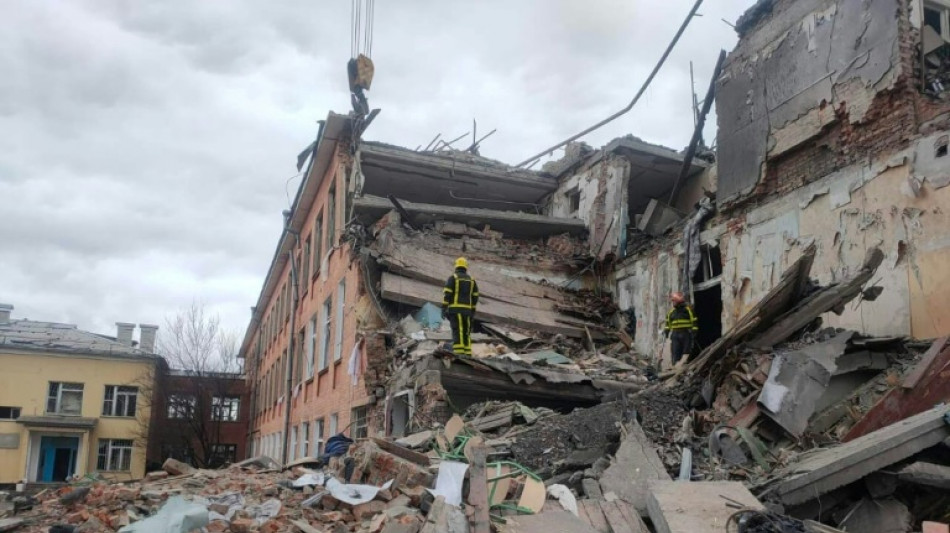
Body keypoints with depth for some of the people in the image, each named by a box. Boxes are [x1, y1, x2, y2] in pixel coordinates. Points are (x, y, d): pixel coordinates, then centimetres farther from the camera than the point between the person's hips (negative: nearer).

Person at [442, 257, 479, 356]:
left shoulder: (452, 278, 1)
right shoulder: (471, 279, 15)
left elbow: (447, 294, -8)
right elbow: (475, 296, 13)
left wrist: (444, 308, -8)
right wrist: (473, 310, 20)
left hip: (455, 308, -4)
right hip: (467, 309, 4)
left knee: (457, 330, -11)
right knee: (466, 331, 10)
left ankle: (458, 352, -21)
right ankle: (467, 352, 6)